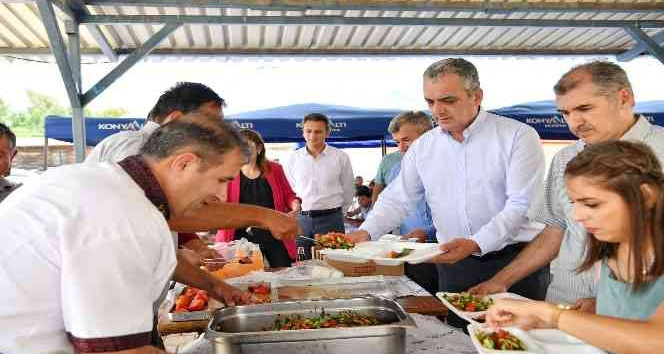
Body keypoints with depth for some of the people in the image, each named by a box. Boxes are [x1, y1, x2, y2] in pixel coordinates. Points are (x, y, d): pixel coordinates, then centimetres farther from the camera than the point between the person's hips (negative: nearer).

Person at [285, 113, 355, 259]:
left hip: (331, 220, -1)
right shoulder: (294, 158, 5)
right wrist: (296, 210, 9)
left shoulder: (340, 157, 0)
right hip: (301, 220, 2)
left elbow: (348, 191, 9)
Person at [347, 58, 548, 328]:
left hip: (515, 259, -3)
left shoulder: (518, 136, -7)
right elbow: (397, 200, 6)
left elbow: (521, 204, -13)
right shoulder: (422, 147, 6)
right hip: (454, 264, 3)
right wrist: (365, 232, -11)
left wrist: (476, 243, -25)